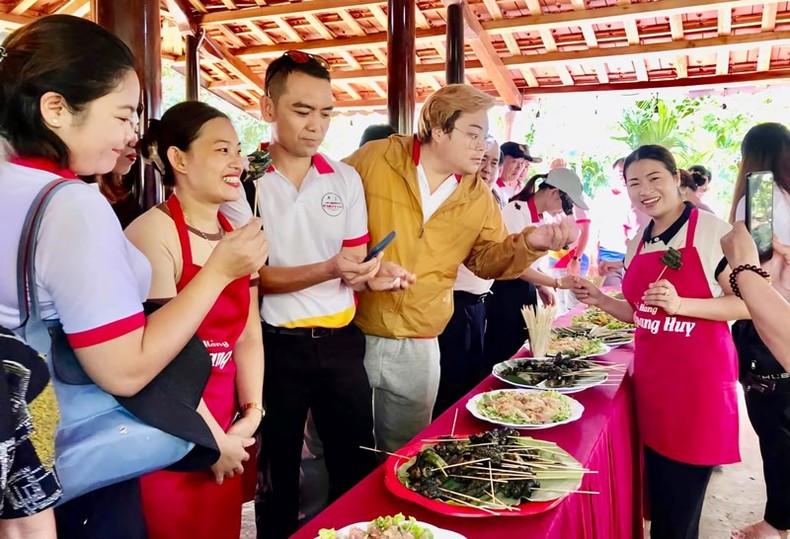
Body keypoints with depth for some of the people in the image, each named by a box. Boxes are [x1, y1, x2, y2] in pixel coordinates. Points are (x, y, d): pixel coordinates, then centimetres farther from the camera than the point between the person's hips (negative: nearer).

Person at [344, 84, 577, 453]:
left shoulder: (478, 197, 3)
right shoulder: (374, 160, -10)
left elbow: (488, 259, 8)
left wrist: (528, 242, -11)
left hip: (418, 349, 4)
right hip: (350, 335, -3)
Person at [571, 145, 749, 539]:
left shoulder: (711, 230, -10)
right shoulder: (637, 244, 9)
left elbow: (746, 304, -11)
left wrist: (680, 303, -24)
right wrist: (599, 301, 2)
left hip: (698, 377, -6)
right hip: (651, 377, 6)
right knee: (657, 495, 17)